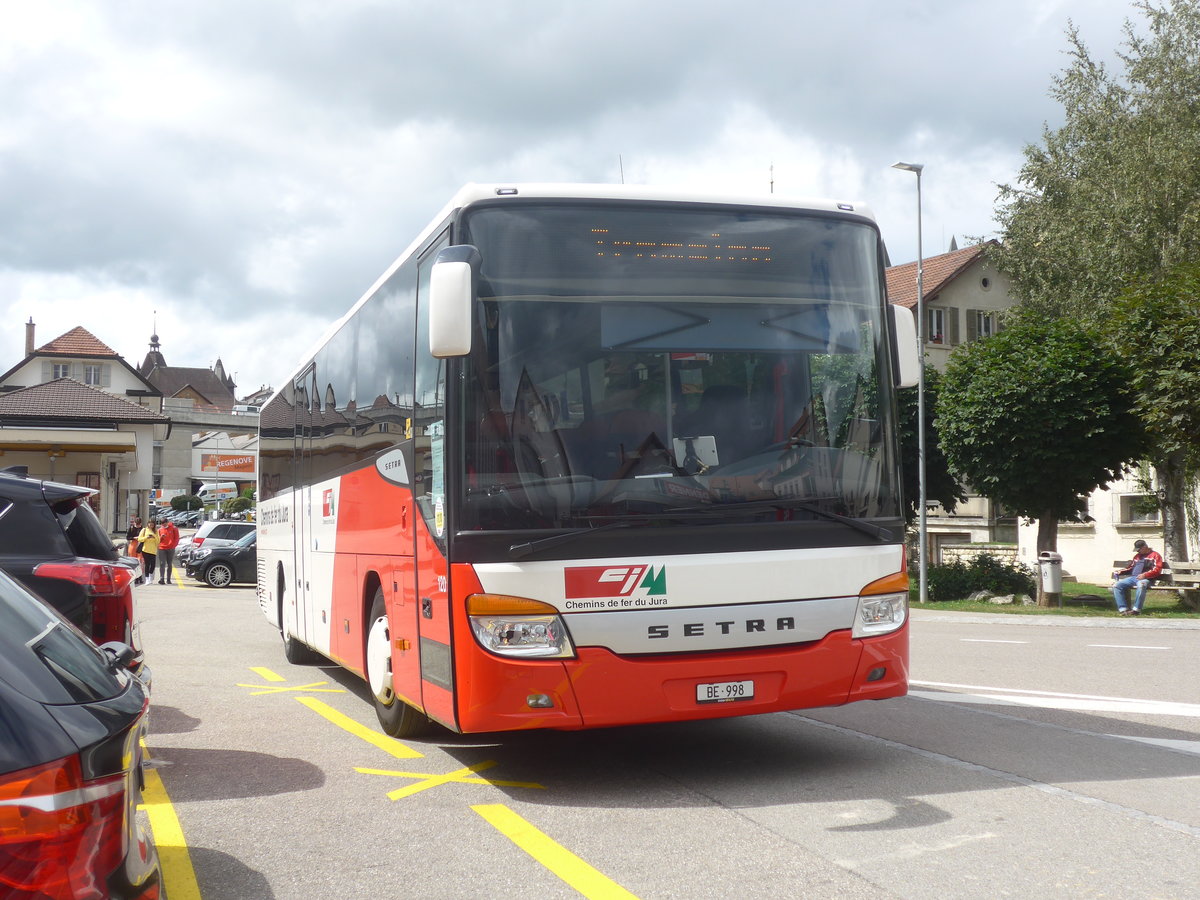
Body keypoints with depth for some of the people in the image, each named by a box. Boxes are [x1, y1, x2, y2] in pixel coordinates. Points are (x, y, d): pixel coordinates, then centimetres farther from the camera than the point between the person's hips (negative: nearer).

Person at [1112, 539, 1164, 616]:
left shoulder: (1155, 555, 6)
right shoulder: (1137, 556, 28)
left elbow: (1157, 570, -6)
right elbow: (1131, 568, 35)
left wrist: (1145, 575, -19)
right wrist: (1121, 571, 16)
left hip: (1145, 579, -7)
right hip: (1133, 577, 7)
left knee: (1141, 585, -43)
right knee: (1116, 585, -16)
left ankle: (1136, 610, -39)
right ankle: (1123, 609, -23)